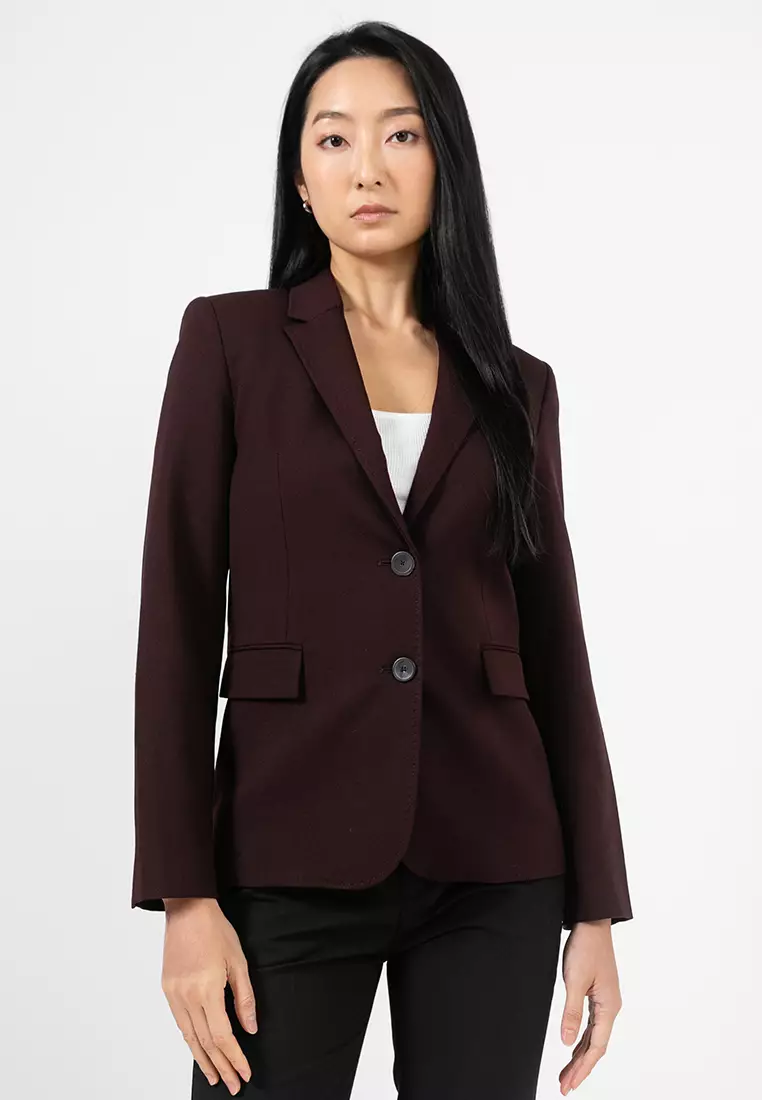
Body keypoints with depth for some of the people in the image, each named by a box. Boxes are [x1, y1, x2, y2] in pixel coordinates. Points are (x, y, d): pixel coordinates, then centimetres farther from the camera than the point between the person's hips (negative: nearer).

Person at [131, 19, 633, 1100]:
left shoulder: (515, 383, 9)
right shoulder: (230, 338, 1)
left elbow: (553, 638, 9)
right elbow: (178, 617, -4)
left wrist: (596, 900, 5)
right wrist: (184, 893, -10)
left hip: (494, 869, 3)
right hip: (290, 860, -2)